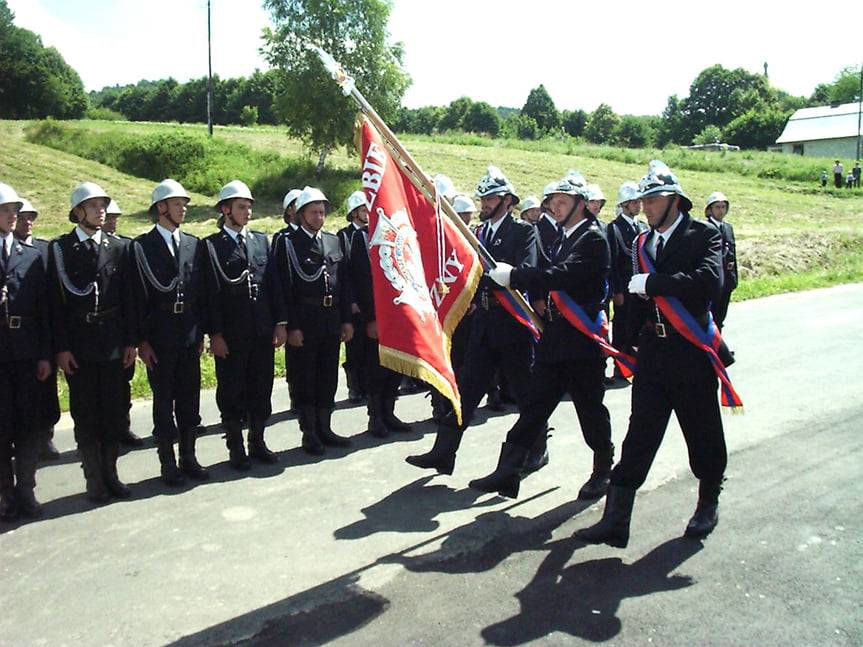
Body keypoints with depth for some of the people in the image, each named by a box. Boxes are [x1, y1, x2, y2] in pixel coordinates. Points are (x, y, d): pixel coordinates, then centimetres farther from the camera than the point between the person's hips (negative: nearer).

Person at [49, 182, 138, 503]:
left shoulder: (119, 248, 6)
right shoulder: (59, 249, -1)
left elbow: (128, 299, 6)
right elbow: (56, 302, -4)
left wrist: (131, 342, 2)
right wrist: (61, 348, -8)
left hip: (113, 345, 2)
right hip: (78, 348, -2)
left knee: (113, 413, 9)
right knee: (85, 416, 6)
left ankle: (110, 473, 22)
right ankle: (94, 479, 17)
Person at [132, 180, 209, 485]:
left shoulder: (194, 244, 9)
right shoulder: (143, 246, -4)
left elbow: (201, 291, 10)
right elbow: (138, 296, -6)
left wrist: (201, 333, 6)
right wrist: (142, 340, -9)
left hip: (189, 335, 4)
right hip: (159, 337, -4)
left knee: (189, 397, 10)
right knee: (163, 399, 5)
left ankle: (189, 457, 22)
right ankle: (168, 463, 16)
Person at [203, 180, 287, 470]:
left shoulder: (261, 240, 11)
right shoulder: (211, 245, -3)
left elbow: (273, 284, 10)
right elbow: (211, 293, -7)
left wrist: (280, 323, 5)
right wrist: (215, 334, -11)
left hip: (263, 331, 4)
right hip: (231, 334, -4)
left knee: (261, 389, 11)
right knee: (232, 392, 5)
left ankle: (257, 443, 26)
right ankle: (236, 449, 18)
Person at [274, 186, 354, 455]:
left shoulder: (333, 241, 12)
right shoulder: (288, 243, -4)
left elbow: (343, 284, 13)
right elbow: (285, 288, -9)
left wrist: (346, 320, 8)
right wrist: (292, 327, -14)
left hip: (332, 320, 5)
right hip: (304, 321, -5)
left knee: (328, 377, 12)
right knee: (305, 379, 4)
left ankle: (324, 429, 25)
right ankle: (309, 434, 15)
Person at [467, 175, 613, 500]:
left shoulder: (593, 239, -11)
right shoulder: (563, 238, 15)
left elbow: (563, 275, -25)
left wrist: (514, 275, -25)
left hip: (583, 339, -7)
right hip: (555, 339, 8)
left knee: (591, 410, 7)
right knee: (533, 406, 5)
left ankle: (603, 470, 27)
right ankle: (508, 473, 6)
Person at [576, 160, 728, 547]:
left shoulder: (704, 235, -6)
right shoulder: (644, 242, 11)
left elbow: (709, 280, -25)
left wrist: (651, 283, -22)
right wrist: (632, 338, 8)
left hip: (693, 351, -4)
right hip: (652, 352, 4)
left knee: (703, 433, 11)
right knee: (640, 434, 2)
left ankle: (708, 505, 36)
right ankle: (616, 520, 3)